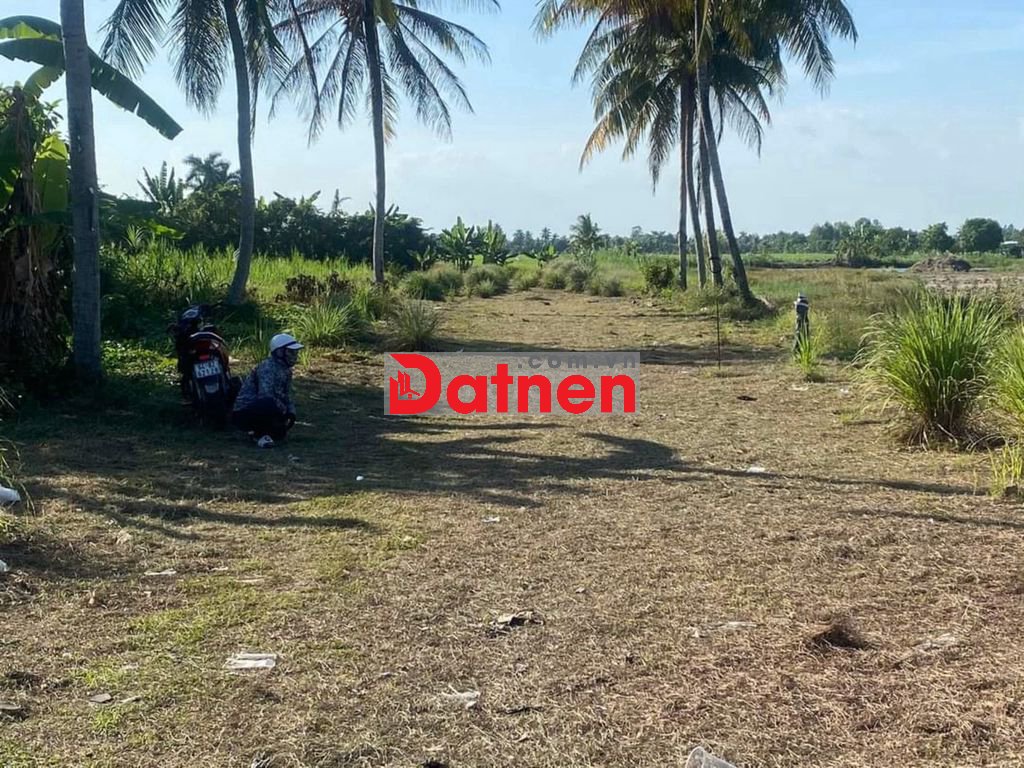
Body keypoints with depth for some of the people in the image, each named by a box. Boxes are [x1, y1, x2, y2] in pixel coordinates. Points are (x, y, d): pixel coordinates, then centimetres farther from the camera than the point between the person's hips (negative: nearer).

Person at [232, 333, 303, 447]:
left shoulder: (286, 371, 9)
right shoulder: (267, 367, -20)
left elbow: (286, 396, 18)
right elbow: (265, 395, -32)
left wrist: (291, 413, -1)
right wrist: (284, 410, -21)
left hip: (261, 410, 10)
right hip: (243, 413, -10)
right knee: (270, 404, -36)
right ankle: (260, 434, -15)